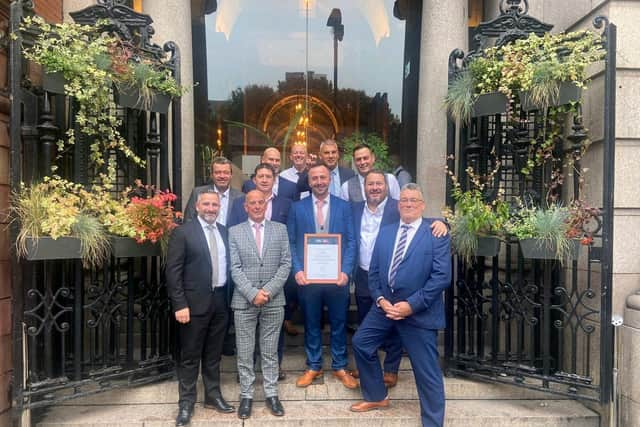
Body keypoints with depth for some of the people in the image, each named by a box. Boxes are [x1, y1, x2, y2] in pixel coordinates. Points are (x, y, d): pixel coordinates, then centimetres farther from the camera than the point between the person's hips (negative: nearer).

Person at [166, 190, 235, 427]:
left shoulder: (224, 231, 10)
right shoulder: (183, 232, -6)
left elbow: (228, 265, 11)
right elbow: (173, 271, -10)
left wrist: (229, 297, 5)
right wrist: (179, 304, -15)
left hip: (220, 301, 5)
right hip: (195, 302, -5)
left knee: (213, 354, 16)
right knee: (190, 356, 6)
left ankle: (213, 396, 30)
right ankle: (186, 403, 20)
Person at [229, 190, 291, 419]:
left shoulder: (280, 229, 5)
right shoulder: (234, 232, 3)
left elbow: (286, 264, 0)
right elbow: (235, 269, -3)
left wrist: (269, 291, -11)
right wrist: (252, 293, -14)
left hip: (274, 301, 1)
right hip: (244, 301, 0)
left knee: (270, 352, 11)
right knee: (244, 353, 8)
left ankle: (271, 394, 23)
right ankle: (246, 395, 21)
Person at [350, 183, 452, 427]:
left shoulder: (437, 233, -7)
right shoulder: (385, 232, 10)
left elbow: (442, 276, -15)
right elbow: (374, 271, 10)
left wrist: (412, 305, -19)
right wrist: (380, 300, -7)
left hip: (419, 311, -6)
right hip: (385, 305, 6)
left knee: (427, 371, 2)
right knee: (361, 343, 15)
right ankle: (377, 397, 36)